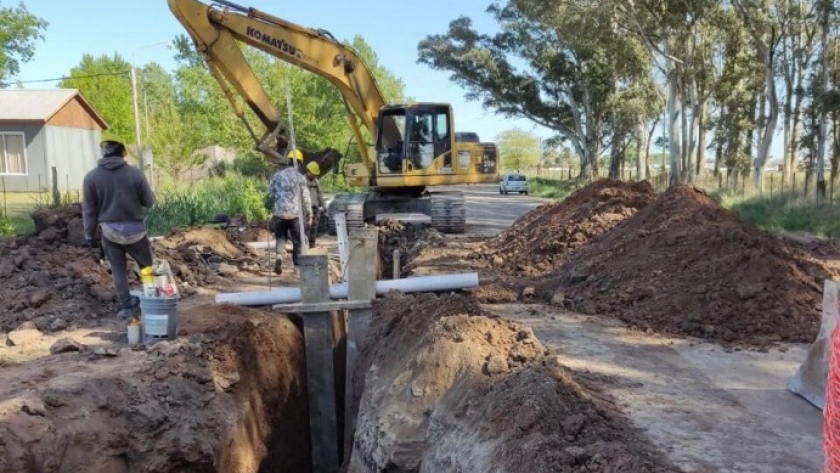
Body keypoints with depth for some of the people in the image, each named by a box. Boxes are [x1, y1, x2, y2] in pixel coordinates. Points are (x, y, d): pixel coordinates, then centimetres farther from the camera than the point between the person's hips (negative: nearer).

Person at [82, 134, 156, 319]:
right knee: (147, 266, 16)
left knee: (118, 271, 12)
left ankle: (127, 306, 15)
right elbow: (149, 202, -3)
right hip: (135, 229, -1)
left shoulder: (91, 177, -6)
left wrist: (90, 236, 7)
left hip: (109, 231, 1)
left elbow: (89, 210, -2)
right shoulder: (135, 173, -11)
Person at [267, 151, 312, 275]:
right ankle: (297, 265, 13)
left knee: (280, 237, 16)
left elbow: (270, 194, 8)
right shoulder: (300, 177, -5)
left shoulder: (277, 175, 2)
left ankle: (279, 255, -9)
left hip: (279, 213, 2)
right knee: (297, 241, 10)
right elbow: (305, 198, -5)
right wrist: (309, 214, 3)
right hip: (295, 213, -2)